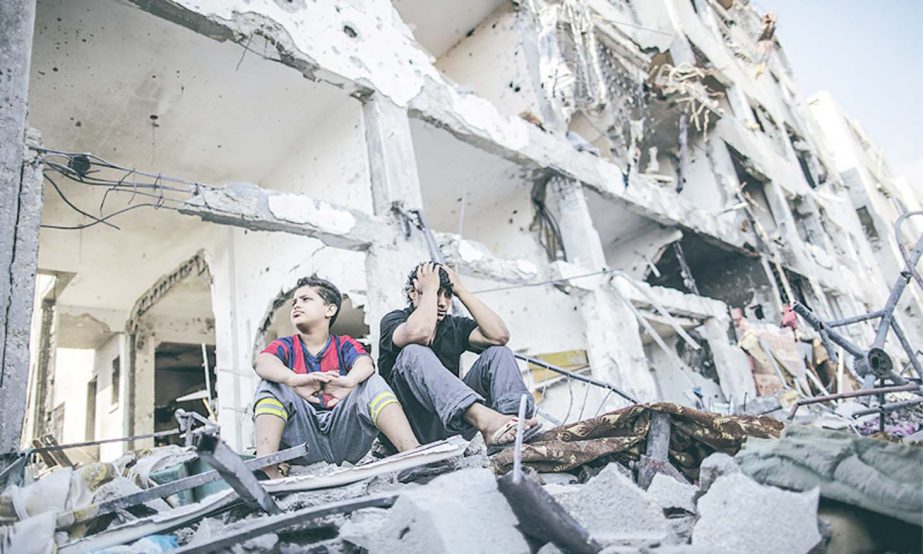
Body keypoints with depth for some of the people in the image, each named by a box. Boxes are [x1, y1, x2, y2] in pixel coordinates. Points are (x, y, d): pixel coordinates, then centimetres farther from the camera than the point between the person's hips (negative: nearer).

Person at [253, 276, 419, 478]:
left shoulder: (345, 345, 12)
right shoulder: (284, 346, 12)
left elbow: (365, 364, -13)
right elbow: (263, 363, -13)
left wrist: (349, 380, -38)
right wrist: (294, 379, -37)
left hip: (344, 433, 0)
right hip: (304, 440, 1)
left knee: (372, 382, -18)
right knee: (272, 384, -15)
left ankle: (412, 453, -38)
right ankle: (266, 467, -38)